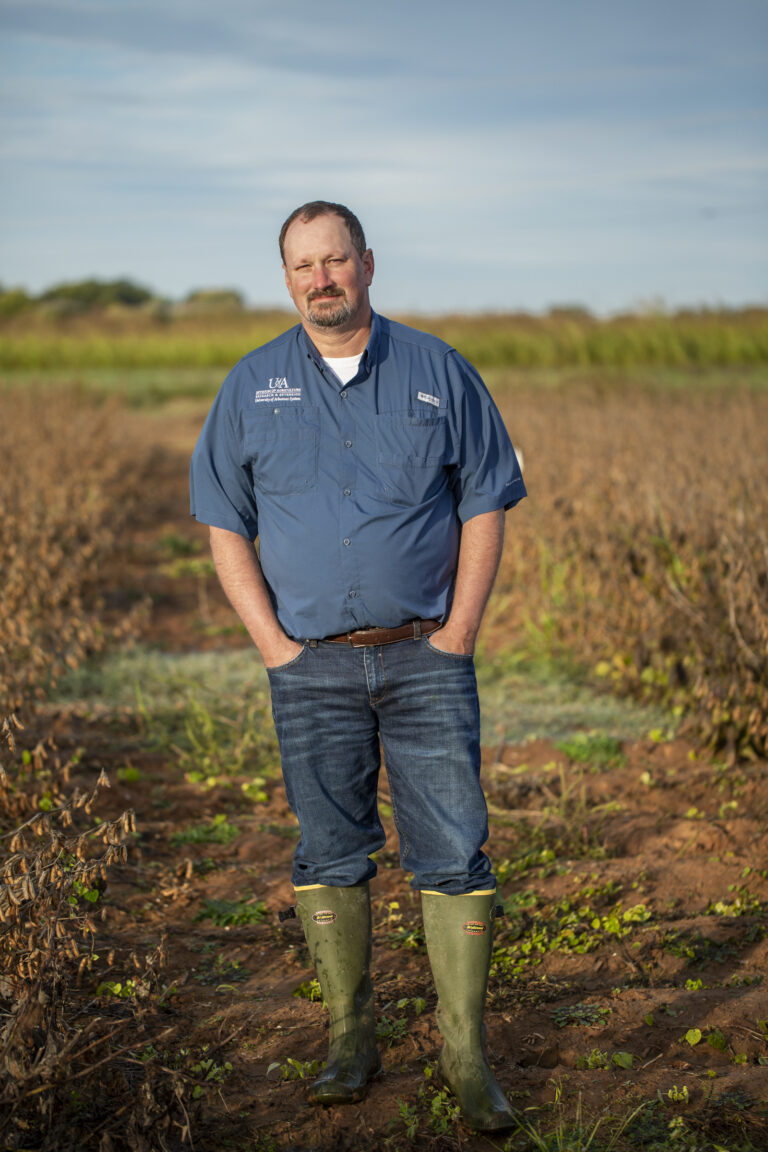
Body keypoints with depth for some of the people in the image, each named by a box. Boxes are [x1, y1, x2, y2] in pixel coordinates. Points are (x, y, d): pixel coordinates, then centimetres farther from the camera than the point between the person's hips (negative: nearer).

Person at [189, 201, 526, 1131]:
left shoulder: (439, 373, 3)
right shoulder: (251, 387, 6)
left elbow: (484, 506, 4)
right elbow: (226, 525, 6)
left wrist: (456, 637, -5)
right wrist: (274, 644, -3)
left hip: (426, 657, -1)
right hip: (312, 664, 1)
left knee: (453, 852, -3)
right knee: (329, 852, 6)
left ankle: (465, 1054, 7)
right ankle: (351, 1041, 19)